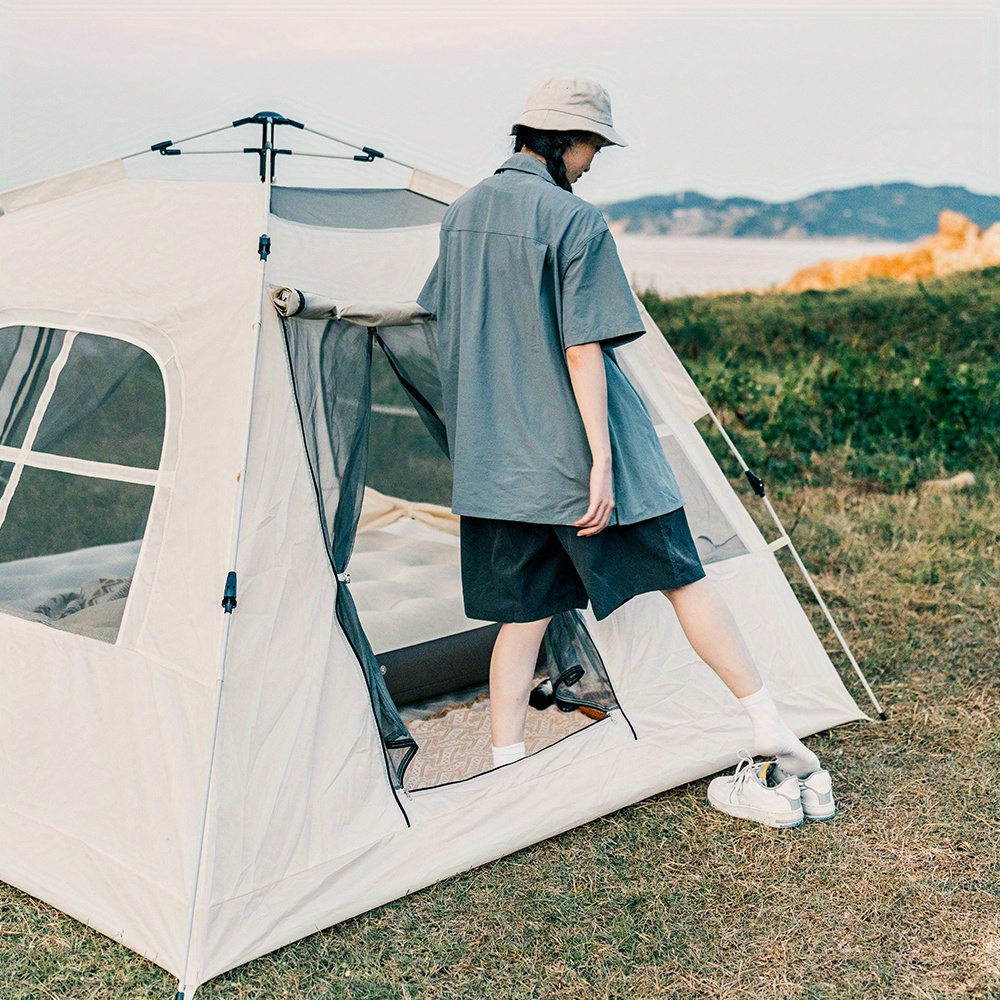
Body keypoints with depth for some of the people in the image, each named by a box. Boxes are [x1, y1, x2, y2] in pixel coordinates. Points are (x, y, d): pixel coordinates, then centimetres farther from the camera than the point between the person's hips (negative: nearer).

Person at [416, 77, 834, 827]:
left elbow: (449, 327, 19)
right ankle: (778, 743, 11)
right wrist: (602, 457, -17)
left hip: (496, 459, 6)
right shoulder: (575, 221, -12)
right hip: (574, 449, -6)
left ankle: (504, 771, 10)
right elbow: (583, 349, -18)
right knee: (681, 576, 5)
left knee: (523, 609, 12)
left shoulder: (463, 212, 10)